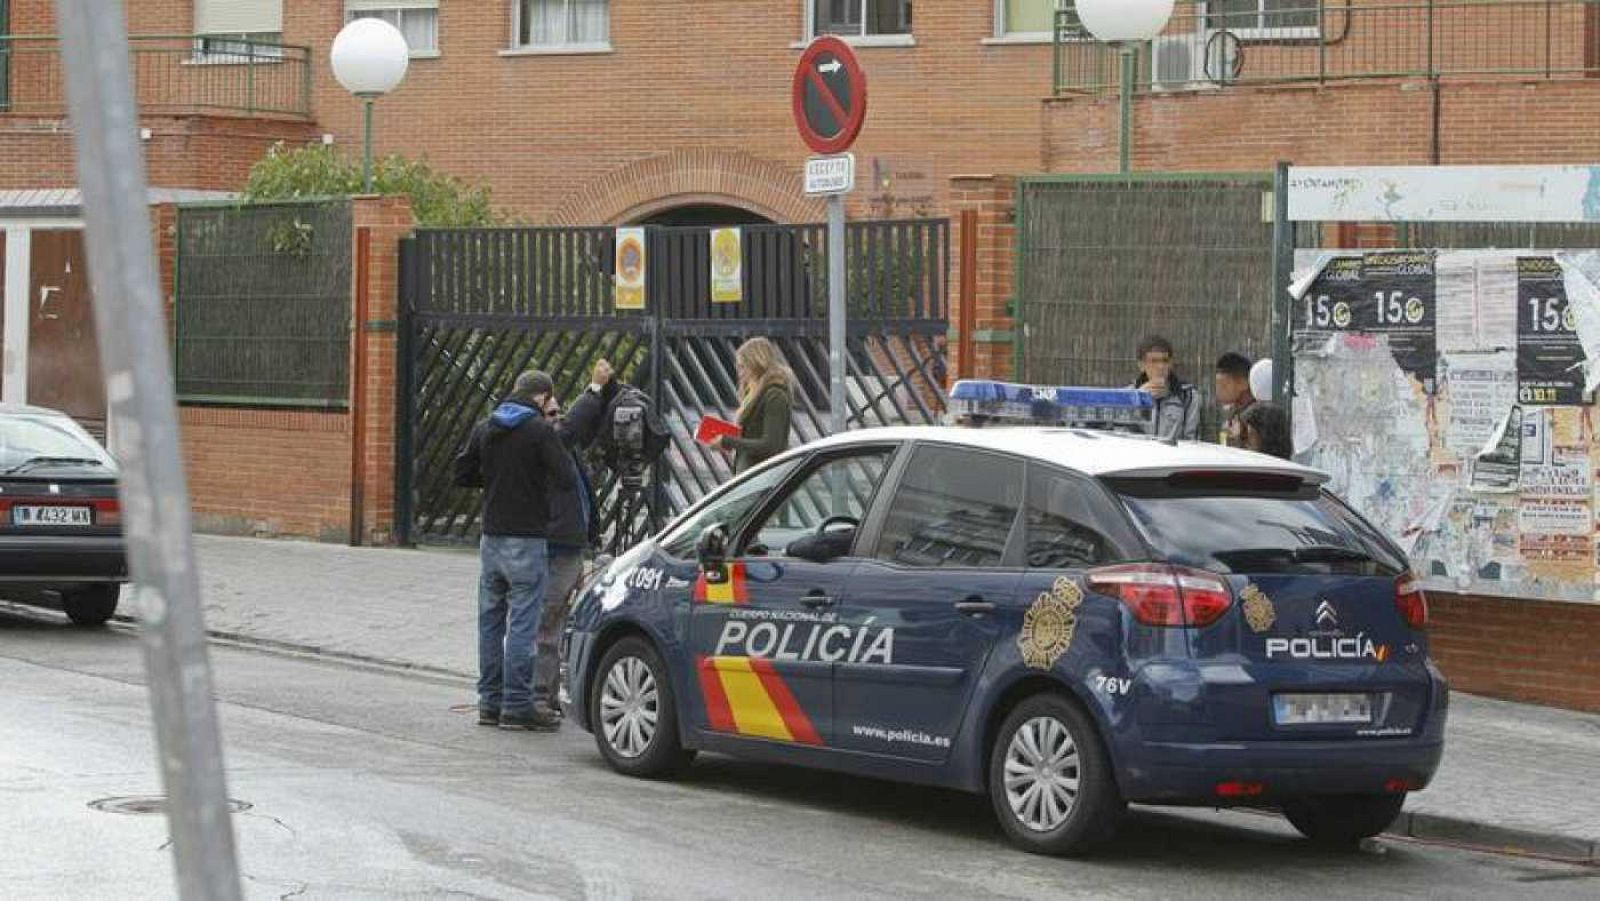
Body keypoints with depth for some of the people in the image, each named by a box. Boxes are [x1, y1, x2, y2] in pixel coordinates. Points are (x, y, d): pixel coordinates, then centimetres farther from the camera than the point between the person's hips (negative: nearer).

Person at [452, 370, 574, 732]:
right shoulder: (541, 430, -11)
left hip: (491, 538, 6)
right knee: (522, 624, -3)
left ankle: (490, 702, 16)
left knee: (490, 621, 12)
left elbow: (462, 474, 10)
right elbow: (565, 480, -15)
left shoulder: (484, 429, 7)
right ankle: (516, 706, -3)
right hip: (526, 539, -6)